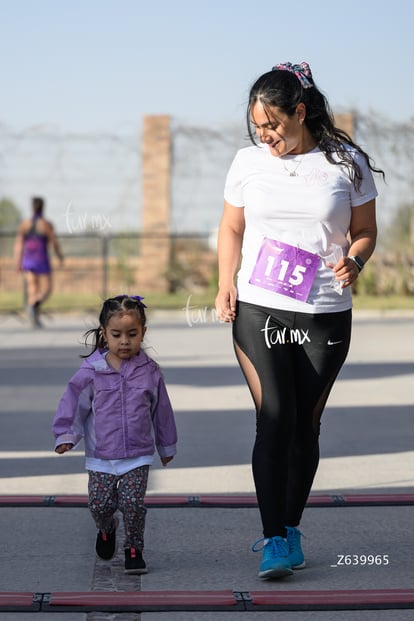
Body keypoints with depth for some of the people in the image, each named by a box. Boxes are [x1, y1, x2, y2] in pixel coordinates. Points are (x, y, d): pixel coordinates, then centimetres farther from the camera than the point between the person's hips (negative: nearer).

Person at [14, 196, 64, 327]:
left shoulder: (25, 224, 2)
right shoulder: (47, 224, -9)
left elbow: (18, 244, -2)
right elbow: (54, 244, -7)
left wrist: (18, 263, 0)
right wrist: (60, 257, 11)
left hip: (28, 261, 4)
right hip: (42, 262, -4)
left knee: (32, 290, 10)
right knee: (46, 290, 3)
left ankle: (34, 319, 1)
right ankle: (33, 305, -29)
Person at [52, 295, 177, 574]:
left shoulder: (149, 371, 0)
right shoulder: (91, 370, -4)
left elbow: (162, 410, 10)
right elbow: (74, 403, 0)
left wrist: (167, 446, 17)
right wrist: (66, 435, -10)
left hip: (138, 455, 0)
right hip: (101, 455, 0)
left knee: (133, 503, -11)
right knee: (100, 504, 1)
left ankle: (134, 550, 10)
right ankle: (107, 530, 36)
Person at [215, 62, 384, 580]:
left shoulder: (348, 164, 0)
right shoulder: (248, 162, 5)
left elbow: (365, 232, 8)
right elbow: (231, 228, 15)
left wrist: (354, 261, -14)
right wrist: (226, 285, 1)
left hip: (325, 316, 0)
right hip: (258, 311, 0)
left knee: (305, 425, 7)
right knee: (274, 420, -10)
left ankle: (291, 527, 23)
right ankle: (275, 539, -7)